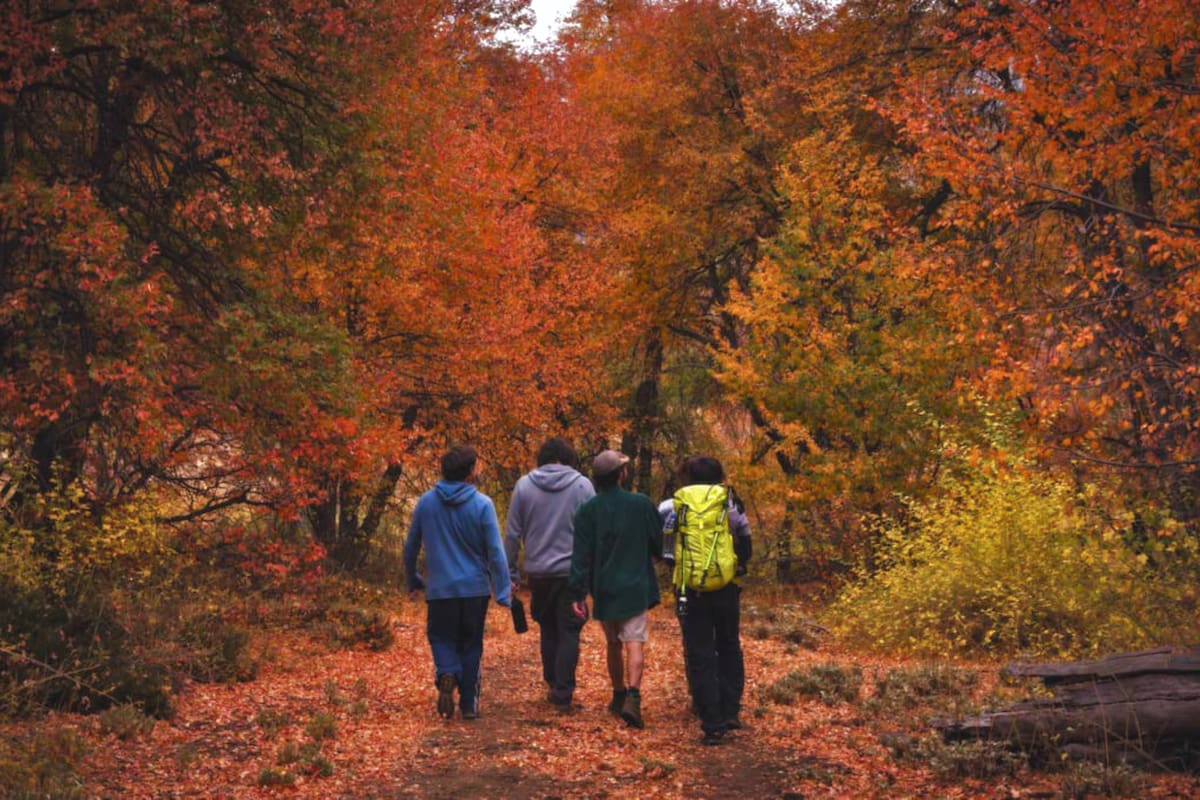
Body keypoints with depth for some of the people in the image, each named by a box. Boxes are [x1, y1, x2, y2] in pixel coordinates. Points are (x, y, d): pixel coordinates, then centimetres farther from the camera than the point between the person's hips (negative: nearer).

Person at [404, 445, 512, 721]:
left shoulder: (426, 502, 0)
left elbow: (410, 547, 9)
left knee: (442, 638, 13)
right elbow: (495, 552, -11)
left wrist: (412, 580, 23)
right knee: (471, 645, 12)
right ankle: (469, 703, 13)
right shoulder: (482, 504, -9)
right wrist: (504, 591, -6)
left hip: (440, 589, 1)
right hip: (475, 588, -1)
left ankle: (446, 673, -17)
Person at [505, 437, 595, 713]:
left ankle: (554, 685, 24)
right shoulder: (582, 485, -2)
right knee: (569, 633, 2)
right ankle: (563, 695, -3)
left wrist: (511, 572, 9)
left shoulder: (524, 485, 2)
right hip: (572, 572, -2)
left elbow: (512, 532, 3)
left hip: (538, 571, 2)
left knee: (548, 630, 19)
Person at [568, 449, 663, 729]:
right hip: (635, 589, -2)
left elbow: (580, 556, -6)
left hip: (604, 589, 2)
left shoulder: (587, 511, -3)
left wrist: (577, 594, -4)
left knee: (613, 643, 17)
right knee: (634, 642, -6)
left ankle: (619, 695, 27)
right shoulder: (642, 504, -4)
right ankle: (632, 696, -23)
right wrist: (651, 559, 28)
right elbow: (659, 542, 6)